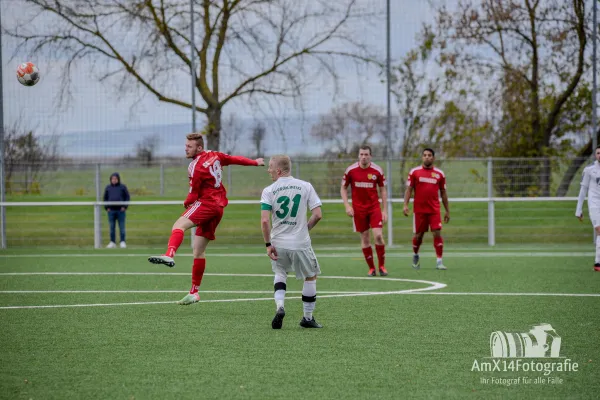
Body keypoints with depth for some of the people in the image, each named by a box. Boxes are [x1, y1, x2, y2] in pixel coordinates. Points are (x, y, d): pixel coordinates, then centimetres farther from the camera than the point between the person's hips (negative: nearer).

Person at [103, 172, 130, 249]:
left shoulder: (122, 187, 3)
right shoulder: (108, 188, 9)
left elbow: (127, 197, 4)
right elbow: (105, 198, 13)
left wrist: (124, 207, -7)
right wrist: (106, 207, 2)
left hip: (120, 210, -2)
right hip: (111, 210, 2)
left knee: (121, 227, -1)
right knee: (111, 227, 4)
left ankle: (122, 242, 4)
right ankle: (112, 242, 9)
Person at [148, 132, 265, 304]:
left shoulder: (196, 167, -14)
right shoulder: (214, 155, 10)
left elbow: (193, 195, -9)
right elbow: (235, 159, 24)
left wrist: (186, 203, 13)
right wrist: (254, 162, 40)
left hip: (206, 203, -9)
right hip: (218, 206, 9)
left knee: (179, 225, -31)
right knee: (198, 250, 13)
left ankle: (170, 255, -62)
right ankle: (194, 292, 17)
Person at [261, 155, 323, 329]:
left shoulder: (268, 191, -4)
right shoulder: (306, 186, 0)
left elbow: (265, 220, -12)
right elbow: (317, 215, -5)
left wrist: (268, 244, -5)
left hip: (278, 243, 1)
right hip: (301, 243, -1)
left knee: (280, 273, 25)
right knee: (311, 276, 19)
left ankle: (279, 306, 1)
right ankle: (308, 317, 22)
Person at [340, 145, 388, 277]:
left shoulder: (377, 170, -4)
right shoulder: (350, 170, -4)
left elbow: (383, 190, 4)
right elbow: (343, 188, 6)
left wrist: (385, 210, 0)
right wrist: (347, 206, -6)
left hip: (374, 207, -1)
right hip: (358, 209, 1)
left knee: (378, 235, -12)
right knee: (364, 238, 2)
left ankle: (381, 266, 3)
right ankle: (371, 268, 12)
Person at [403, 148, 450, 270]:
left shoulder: (439, 174, 7)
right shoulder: (414, 172, 3)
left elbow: (443, 193, 12)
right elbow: (409, 189, 3)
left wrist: (447, 211, 12)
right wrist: (405, 205, -10)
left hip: (434, 209, 0)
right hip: (419, 209, 0)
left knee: (437, 233, -11)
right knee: (418, 235, 7)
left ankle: (439, 261, -10)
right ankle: (415, 255, 34)